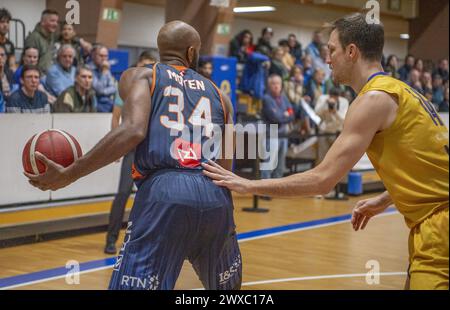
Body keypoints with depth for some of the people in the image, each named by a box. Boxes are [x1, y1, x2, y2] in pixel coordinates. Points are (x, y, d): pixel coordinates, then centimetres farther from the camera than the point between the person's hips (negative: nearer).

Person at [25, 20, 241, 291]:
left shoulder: (141, 76, 13)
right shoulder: (219, 94, 24)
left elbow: (133, 130, -8)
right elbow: (226, 167, 16)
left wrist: (67, 175, -5)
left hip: (163, 190, -4)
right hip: (216, 195, 4)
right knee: (229, 286, 26)